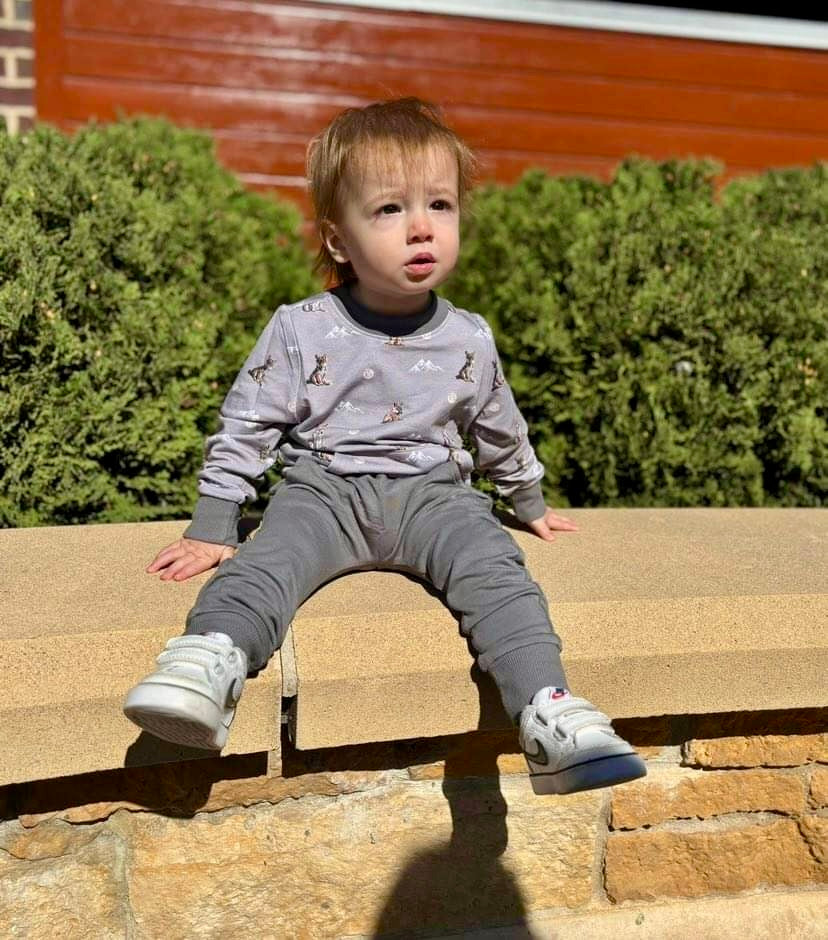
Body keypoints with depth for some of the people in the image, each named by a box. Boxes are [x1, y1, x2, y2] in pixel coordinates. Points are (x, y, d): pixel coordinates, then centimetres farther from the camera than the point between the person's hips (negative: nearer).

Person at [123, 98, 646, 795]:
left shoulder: (469, 340, 5)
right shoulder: (302, 330, -3)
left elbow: (500, 430, 22)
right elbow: (247, 426, 4)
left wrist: (530, 503, 32)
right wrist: (212, 527, 3)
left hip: (431, 491, 1)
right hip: (323, 486, -1)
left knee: (494, 566, -27)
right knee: (269, 558, -31)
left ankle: (551, 714, -37)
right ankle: (207, 664, -51)